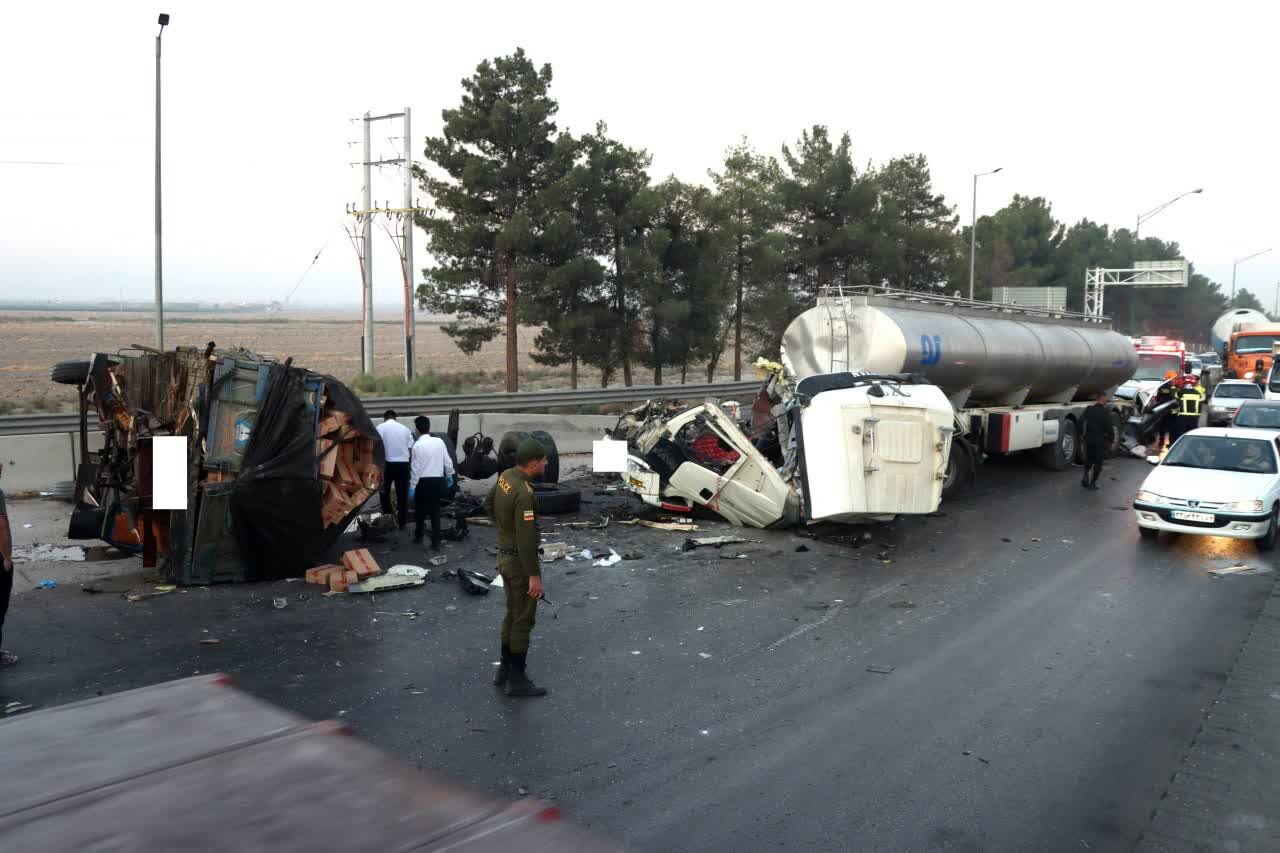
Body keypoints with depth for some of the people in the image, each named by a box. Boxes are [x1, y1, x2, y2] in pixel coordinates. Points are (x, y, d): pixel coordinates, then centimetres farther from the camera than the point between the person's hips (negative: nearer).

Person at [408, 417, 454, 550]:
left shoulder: (417, 445, -11)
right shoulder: (439, 442, 0)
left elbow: (415, 468, -11)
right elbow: (448, 462, 4)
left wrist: (412, 486, -3)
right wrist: (449, 476, 19)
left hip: (423, 481, -3)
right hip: (438, 480, 3)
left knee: (420, 510, 16)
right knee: (435, 511, 9)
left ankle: (418, 537, 31)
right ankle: (436, 542, 6)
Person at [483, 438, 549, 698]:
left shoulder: (506, 476, 0)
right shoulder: (524, 493, -28)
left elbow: (488, 504, 18)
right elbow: (526, 538, -27)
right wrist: (534, 576, -23)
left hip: (505, 554, 9)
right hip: (520, 561, -9)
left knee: (513, 614, 20)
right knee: (523, 620, 2)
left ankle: (505, 670, 31)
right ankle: (517, 680, 11)